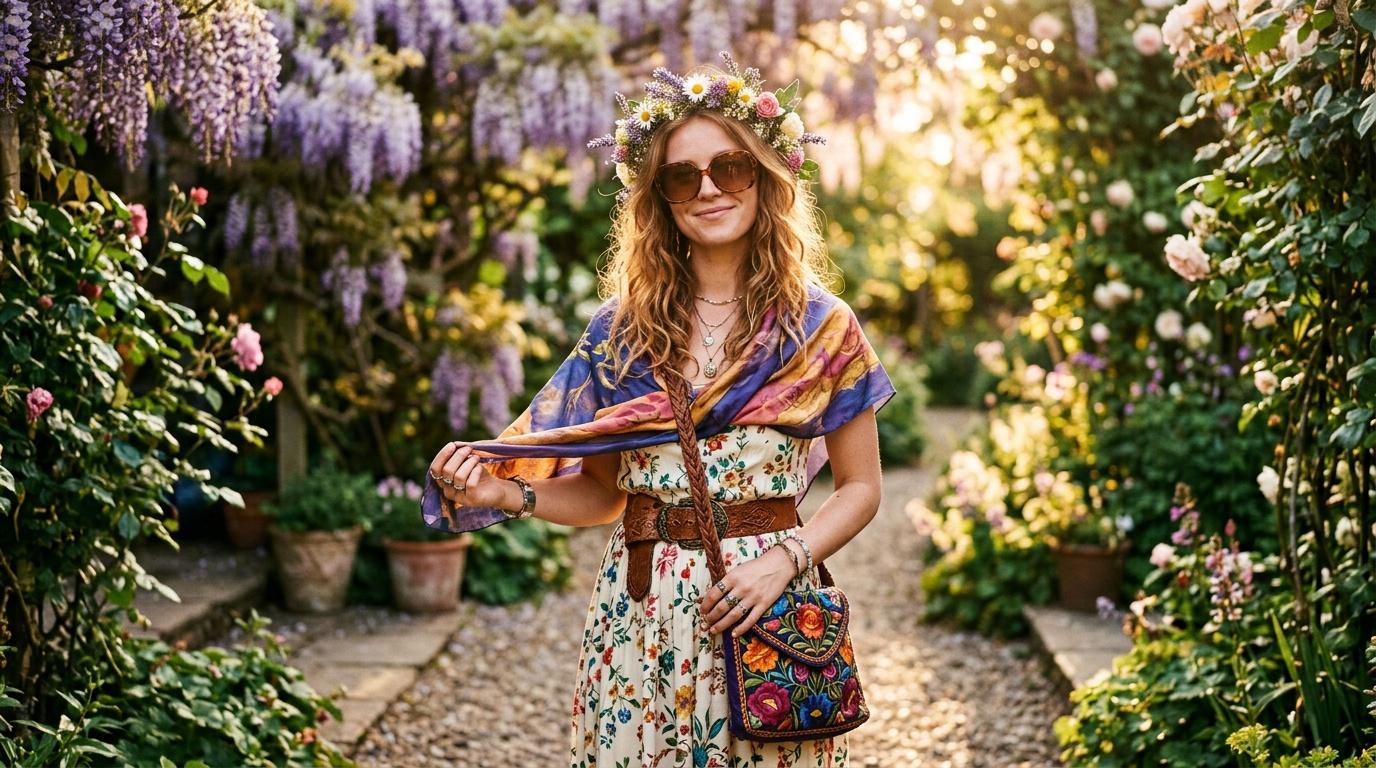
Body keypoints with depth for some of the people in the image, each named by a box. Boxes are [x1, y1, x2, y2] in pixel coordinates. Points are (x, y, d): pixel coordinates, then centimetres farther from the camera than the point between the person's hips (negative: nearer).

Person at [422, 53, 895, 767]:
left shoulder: (820, 326, -1)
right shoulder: (622, 327, 3)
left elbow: (860, 487, 3)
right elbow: (601, 491, 7)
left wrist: (785, 558, -12)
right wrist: (507, 495, -10)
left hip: (768, 610, -1)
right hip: (640, 615, 1)